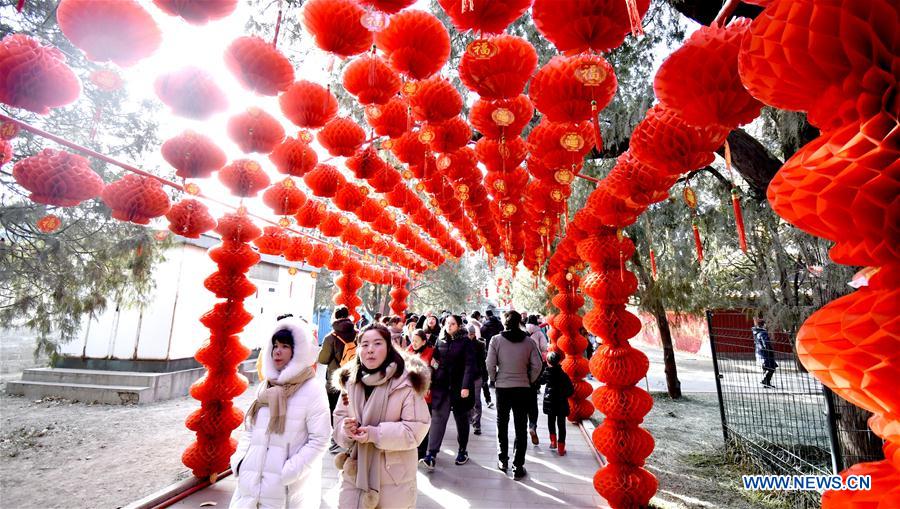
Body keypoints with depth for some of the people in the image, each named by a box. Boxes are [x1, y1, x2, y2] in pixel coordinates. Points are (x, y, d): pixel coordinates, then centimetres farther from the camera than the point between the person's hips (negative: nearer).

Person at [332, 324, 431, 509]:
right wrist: (345, 428, -13)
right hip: (354, 474, 4)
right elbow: (339, 417, 10)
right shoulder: (350, 380, 2)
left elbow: (417, 428, -16)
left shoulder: (406, 381, -16)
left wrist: (375, 434, -24)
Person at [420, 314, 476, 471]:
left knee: (461, 419, 13)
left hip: (459, 387, -2)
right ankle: (431, 455, -5)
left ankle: (463, 450, 30)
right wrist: (431, 379, 5)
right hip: (441, 387, 3)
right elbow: (434, 360, 11)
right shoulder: (440, 341, 6)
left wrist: (466, 386, -20)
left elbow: (469, 365, -12)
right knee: (438, 419, -5)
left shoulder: (465, 342, -6)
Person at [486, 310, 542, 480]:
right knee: (520, 428, 11)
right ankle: (518, 467, 16)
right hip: (523, 389, 0)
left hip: (502, 388, 0)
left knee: (502, 425, 19)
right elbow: (537, 366, -8)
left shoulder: (496, 340, -11)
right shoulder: (529, 342, -7)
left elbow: (490, 365, -12)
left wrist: (495, 379, 5)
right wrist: (529, 382, 6)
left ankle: (503, 461, 30)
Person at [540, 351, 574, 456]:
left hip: (550, 403, 1)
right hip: (561, 403, -1)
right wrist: (564, 395, 6)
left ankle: (553, 441, 24)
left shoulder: (546, 373, -10)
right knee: (561, 424, 7)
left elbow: (541, 381, 10)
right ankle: (561, 448, 9)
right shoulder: (563, 374, -12)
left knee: (551, 421, 22)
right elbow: (571, 390, -11)